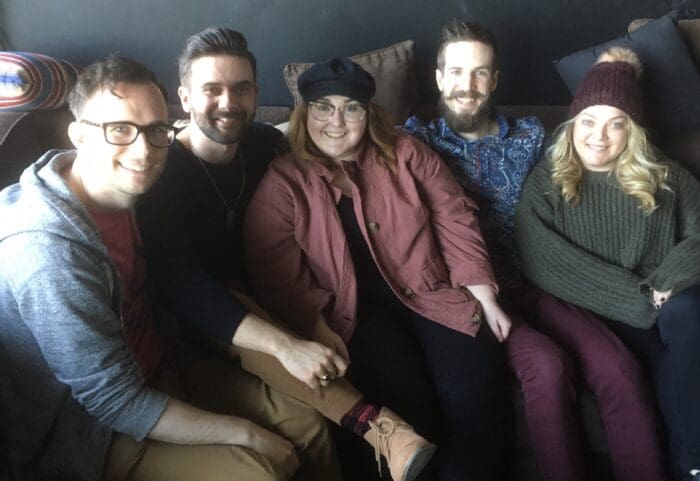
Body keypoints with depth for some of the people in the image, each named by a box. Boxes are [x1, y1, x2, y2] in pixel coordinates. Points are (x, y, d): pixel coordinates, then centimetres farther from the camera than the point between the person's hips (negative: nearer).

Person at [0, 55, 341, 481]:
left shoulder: (119, 194, -5)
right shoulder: (49, 250, -31)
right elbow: (117, 404, -26)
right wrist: (246, 434, -18)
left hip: (152, 371, 8)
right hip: (90, 434, -7)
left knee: (308, 426, 2)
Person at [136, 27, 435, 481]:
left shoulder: (266, 144, -5)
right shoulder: (162, 172, -22)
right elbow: (185, 289, -35)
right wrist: (285, 345, -47)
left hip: (257, 290, 6)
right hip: (195, 322, -6)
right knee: (244, 319, -38)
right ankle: (373, 422, -41)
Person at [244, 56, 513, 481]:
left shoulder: (406, 155, 7)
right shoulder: (282, 183, 1)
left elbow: (455, 223, 5)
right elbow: (280, 275, -4)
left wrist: (485, 298, -2)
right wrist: (319, 332, -15)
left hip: (430, 293, 2)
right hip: (353, 310, -2)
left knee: (476, 389, -20)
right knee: (408, 397, -26)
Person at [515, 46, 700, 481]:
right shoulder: (546, 181, 7)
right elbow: (543, 262, -8)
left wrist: (665, 285, -19)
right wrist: (638, 298, -15)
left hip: (660, 310, 2)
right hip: (584, 313, -2)